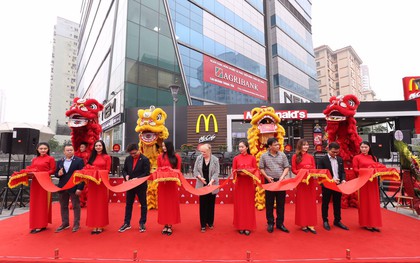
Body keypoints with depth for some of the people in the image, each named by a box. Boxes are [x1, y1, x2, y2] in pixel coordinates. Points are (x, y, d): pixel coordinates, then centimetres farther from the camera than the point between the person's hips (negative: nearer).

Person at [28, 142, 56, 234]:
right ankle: (35, 224, 21)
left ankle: (41, 225, 8)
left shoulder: (50, 158, -2)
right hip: (35, 182, 5)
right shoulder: (34, 159, 14)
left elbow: (53, 170, -6)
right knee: (34, 203, 9)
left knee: (43, 203, 1)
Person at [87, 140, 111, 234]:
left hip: (102, 182, -4)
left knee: (101, 203, 3)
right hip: (92, 182, 4)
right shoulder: (92, 157, 13)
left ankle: (100, 226, 10)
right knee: (92, 203, 6)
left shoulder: (107, 157, 0)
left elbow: (107, 170, -3)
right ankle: (94, 225, 14)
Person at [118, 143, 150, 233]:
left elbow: (146, 173, -15)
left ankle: (142, 223, 23)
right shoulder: (128, 159, 2)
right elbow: (124, 170, 10)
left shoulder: (145, 159, -13)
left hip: (141, 186, -4)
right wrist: (126, 175, -11)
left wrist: (137, 178, -25)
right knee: (128, 204, 14)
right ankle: (127, 223, 27)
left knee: (143, 205, 9)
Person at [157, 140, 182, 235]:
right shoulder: (160, 156, 3)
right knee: (163, 203, 6)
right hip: (162, 183, 1)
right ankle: (165, 225, 17)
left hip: (172, 183, -1)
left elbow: (178, 170, 2)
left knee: (171, 203, 5)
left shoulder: (176, 157, 0)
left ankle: (170, 225, 15)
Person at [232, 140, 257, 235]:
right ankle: (240, 226, 15)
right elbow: (233, 170, 2)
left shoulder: (252, 158, 0)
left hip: (249, 183, 0)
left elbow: (255, 170, 1)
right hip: (239, 183, 0)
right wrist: (239, 173, -18)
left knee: (249, 204, 4)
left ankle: (248, 226, 14)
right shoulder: (236, 158, 1)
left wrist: (248, 172, -17)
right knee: (239, 204, 4)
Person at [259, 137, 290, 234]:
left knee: (281, 203, 8)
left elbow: (286, 167, 5)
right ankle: (270, 223, 18)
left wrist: (282, 177, -8)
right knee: (269, 203, 5)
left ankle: (280, 223, 21)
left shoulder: (282, 155, 3)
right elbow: (261, 168, 1)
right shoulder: (264, 156, -1)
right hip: (269, 181, -1)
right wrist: (267, 177, -13)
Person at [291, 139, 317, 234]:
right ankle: (303, 224, 14)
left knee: (311, 202, 6)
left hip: (311, 181, 4)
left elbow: (314, 169, 10)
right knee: (302, 202, 4)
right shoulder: (295, 156, -2)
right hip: (301, 181, -4)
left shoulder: (311, 157, 9)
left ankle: (310, 224, 14)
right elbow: (293, 170, -3)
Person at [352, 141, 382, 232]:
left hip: (373, 181, 5)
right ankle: (366, 223, 9)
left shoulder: (373, 157, 16)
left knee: (374, 202, 6)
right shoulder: (357, 157, 1)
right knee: (365, 202, 1)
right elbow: (355, 169, -5)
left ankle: (373, 223, 15)